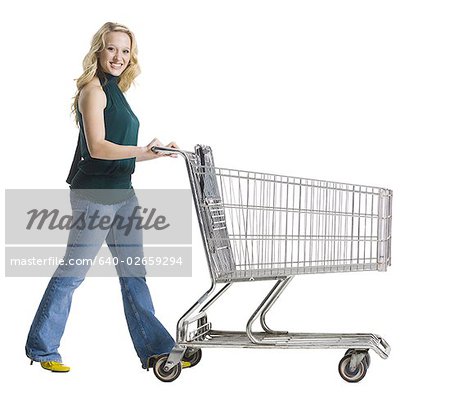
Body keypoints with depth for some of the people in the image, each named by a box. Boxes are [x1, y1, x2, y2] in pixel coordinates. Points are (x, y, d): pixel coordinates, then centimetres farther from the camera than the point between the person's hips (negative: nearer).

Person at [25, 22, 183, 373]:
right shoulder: (94, 89, -11)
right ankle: (40, 348, 13)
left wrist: (158, 152, 17)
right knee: (72, 272, 0)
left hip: (121, 193, 9)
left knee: (134, 273, 9)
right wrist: (143, 152, -30)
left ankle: (154, 348, 14)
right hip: (95, 194, -9)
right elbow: (97, 147, -21)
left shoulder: (116, 91, 15)